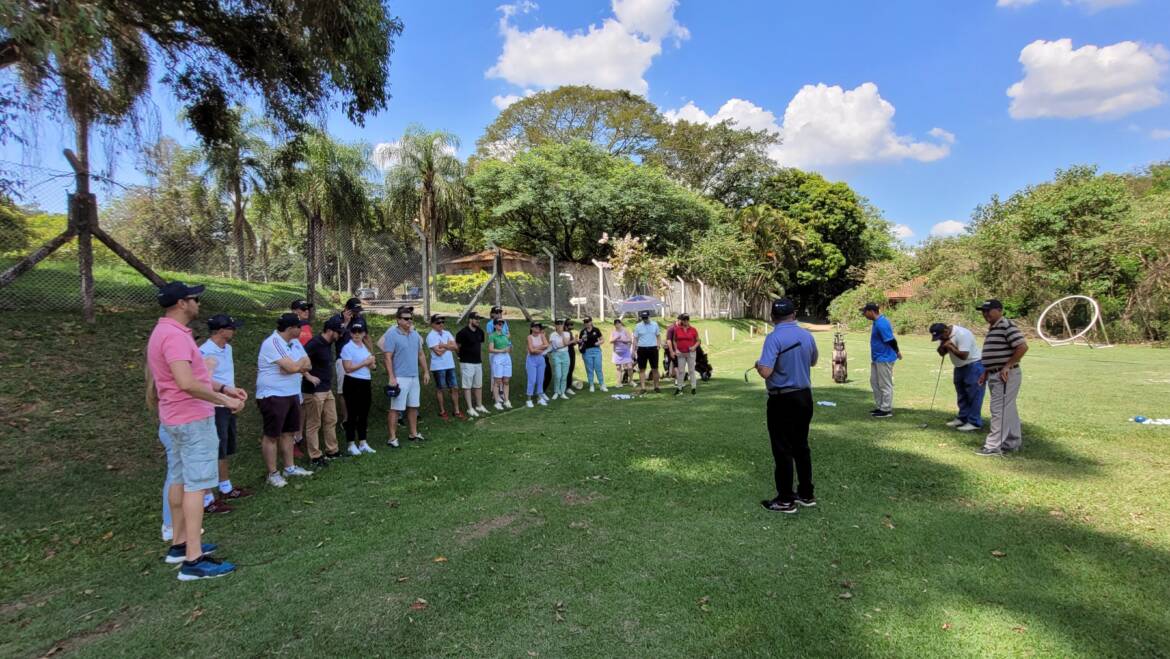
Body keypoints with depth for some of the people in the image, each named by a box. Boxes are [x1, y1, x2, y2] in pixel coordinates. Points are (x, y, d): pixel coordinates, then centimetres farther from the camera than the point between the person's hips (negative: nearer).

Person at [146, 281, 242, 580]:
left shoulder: (164, 332, 13)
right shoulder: (175, 335, -22)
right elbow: (187, 383, -32)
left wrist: (224, 388, 14)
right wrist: (224, 401, -23)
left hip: (177, 419, 11)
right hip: (194, 420, -11)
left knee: (179, 481, 17)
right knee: (196, 485, -7)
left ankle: (180, 544, 28)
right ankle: (194, 559, -4)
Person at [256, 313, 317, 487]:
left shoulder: (294, 342, 8)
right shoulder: (272, 343, -20)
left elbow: (305, 363, 19)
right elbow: (292, 367, -26)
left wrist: (308, 375, 0)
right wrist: (302, 362, -6)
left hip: (292, 394, 9)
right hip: (273, 396, -9)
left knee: (288, 432, 16)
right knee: (271, 435, 2)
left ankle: (289, 468, 27)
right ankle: (273, 474, 10)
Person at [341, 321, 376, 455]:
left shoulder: (364, 347, 13)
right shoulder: (347, 348, -9)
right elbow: (348, 368, -18)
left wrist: (371, 361, 1)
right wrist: (364, 363, -14)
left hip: (365, 383, 7)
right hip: (353, 384, -7)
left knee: (364, 414, 12)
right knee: (353, 414, 0)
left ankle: (363, 443, 21)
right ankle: (350, 445, 11)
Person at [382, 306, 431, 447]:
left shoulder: (415, 334, 11)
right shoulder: (392, 335, -10)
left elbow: (421, 354, 18)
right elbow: (387, 357, -13)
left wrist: (426, 371, 15)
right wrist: (391, 377, -18)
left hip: (414, 377, 7)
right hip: (400, 378, -7)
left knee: (413, 406, 14)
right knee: (396, 408, -3)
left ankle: (413, 433, 25)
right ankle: (392, 437, 3)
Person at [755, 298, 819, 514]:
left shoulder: (774, 338, -19)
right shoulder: (807, 335, 2)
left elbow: (766, 372, -26)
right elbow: (813, 361, 20)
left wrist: (758, 365, -5)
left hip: (782, 400, -6)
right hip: (804, 396, 6)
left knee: (783, 450, 2)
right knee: (801, 446, 17)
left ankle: (785, 500, 10)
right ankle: (806, 494, 26)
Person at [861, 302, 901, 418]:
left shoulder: (881, 324, -23)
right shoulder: (877, 321, 8)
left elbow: (891, 340, -23)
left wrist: (897, 352, -12)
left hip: (884, 358, -11)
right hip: (877, 358, 11)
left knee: (885, 385, -1)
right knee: (874, 382, 17)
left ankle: (887, 410, 7)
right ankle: (879, 406, 26)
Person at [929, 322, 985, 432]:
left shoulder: (962, 334, -28)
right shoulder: (944, 336, -1)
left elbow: (963, 355, -31)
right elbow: (941, 353, 5)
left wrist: (949, 346, -23)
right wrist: (943, 346, -15)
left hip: (973, 366, -9)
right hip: (960, 367, 9)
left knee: (974, 395, -6)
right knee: (961, 395, 15)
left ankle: (974, 422, -2)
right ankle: (963, 418, 25)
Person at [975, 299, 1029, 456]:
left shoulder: (1007, 326, -14)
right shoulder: (992, 329, 17)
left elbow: (1023, 346, -23)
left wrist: (1007, 366, -20)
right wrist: (985, 373, 19)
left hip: (1005, 376, -10)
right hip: (994, 376, 10)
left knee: (999, 410, -7)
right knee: (1009, 410, 16)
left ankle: (994, 446, -4)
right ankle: (1013, 443, 26)